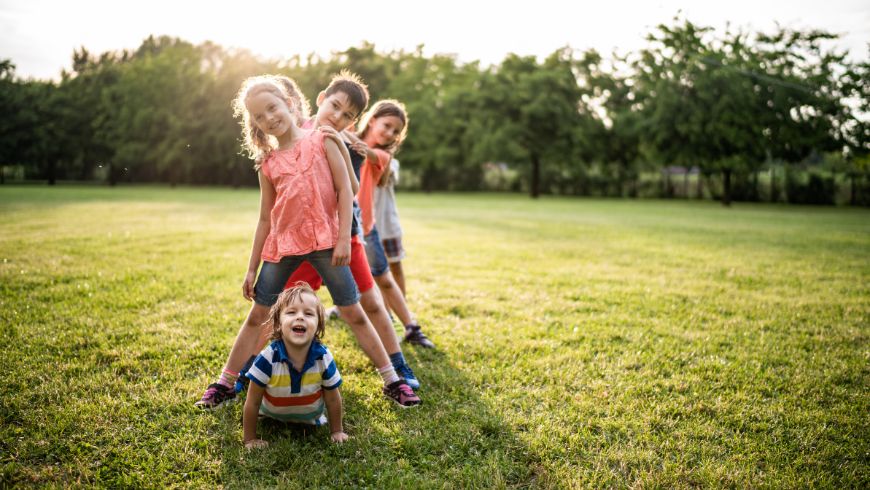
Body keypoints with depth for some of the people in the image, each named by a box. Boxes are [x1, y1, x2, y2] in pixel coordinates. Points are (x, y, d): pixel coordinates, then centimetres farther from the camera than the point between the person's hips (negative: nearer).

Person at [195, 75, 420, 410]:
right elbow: (265, 219, 11)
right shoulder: (267, 164, 7)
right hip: (282, 245, 3)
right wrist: (252, 268, 11)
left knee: (353, 313, 2)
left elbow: (344, 190, -3)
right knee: (257, 316, 8)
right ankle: (226, 383, 22)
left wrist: (344, 238, -11)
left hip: (325, 241, -2)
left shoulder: (321, 140, 0)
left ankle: (392, 381, 11)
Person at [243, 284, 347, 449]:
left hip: (310, 417, 1)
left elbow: (333, 400, -14)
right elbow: (252, 402, -23)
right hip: (272, 414, -1)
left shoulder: (324, 358, -32)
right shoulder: (268, 358, -36)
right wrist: (250, 439, -17)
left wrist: (337, 431, -5)